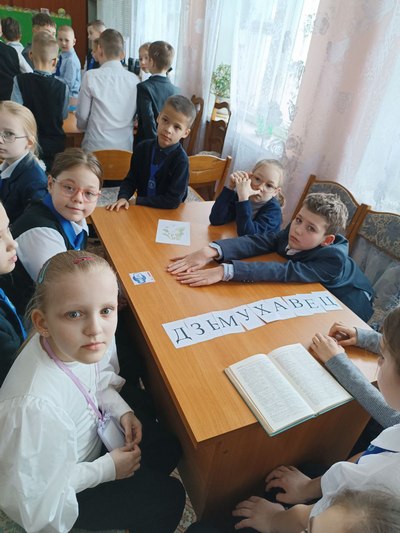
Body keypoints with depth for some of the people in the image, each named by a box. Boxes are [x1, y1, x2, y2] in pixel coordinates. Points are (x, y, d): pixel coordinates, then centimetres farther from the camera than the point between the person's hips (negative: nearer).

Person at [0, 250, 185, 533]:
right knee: (168, 498, 3)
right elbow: (31, 501, -27)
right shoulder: (36, 406, -43)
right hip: (65, 495, -5)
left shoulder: (71, 344, -23)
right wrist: (107, 469, -19)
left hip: (93, 433, 6)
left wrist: (122, 410, -13)